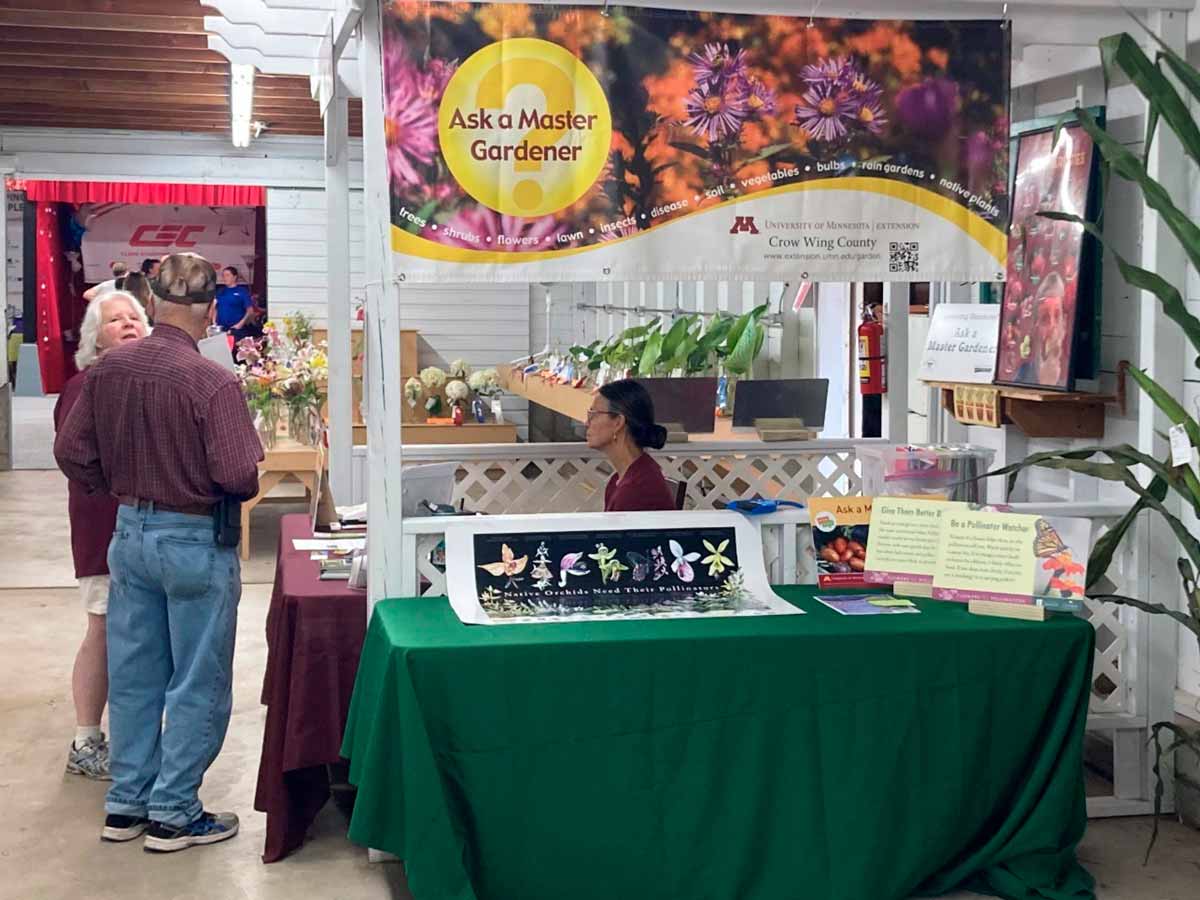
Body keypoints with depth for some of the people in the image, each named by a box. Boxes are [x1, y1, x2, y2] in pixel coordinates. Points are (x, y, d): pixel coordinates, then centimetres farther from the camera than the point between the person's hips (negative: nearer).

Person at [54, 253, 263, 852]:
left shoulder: (107, 369, -3)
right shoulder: (213, 382, -21)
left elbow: (71, 452, 1)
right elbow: (239, 475, -23)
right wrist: (220, 491, -1)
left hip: (130, 533, 6)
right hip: (195, 540, -6)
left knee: (132, 675, 16)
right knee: (197, 683, 7)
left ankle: (126, 804, 27)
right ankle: (174, 814, 14)